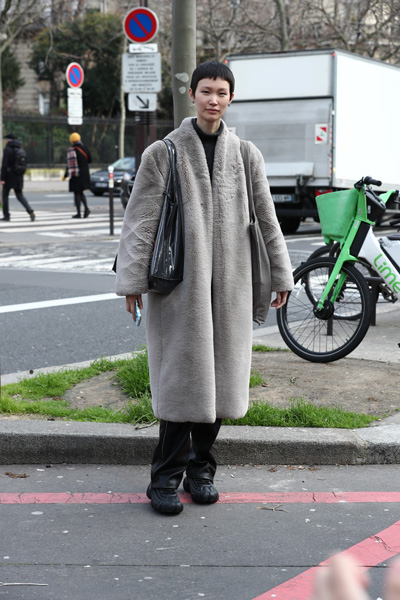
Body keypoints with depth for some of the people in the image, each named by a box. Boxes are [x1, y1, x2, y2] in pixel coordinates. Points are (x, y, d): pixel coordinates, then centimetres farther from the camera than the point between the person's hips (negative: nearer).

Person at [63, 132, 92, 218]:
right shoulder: (84, 148, 2)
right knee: (81, 192, 18)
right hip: (85, 174, 6)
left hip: (76, 175, -6)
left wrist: (65, 175, -11)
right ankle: (86, 208, 0)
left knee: (77, 193, 3)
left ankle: (78, 213, 4)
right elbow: (89, 160, 13)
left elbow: (70, 164, -18)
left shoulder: (71, 150, -15)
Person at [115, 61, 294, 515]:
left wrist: (280, 275, 15)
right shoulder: (163, 153, 1)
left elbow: (267, 220, 15)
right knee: (181, 376, -5)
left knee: (220, 376, 6)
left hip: (229, 283, 3)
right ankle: (166, 477, 6)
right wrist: (132, 280, -6)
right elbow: (139, 222, -1)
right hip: (179, 283, -3)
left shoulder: (246, 155, 11)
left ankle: (200, 469, 21)